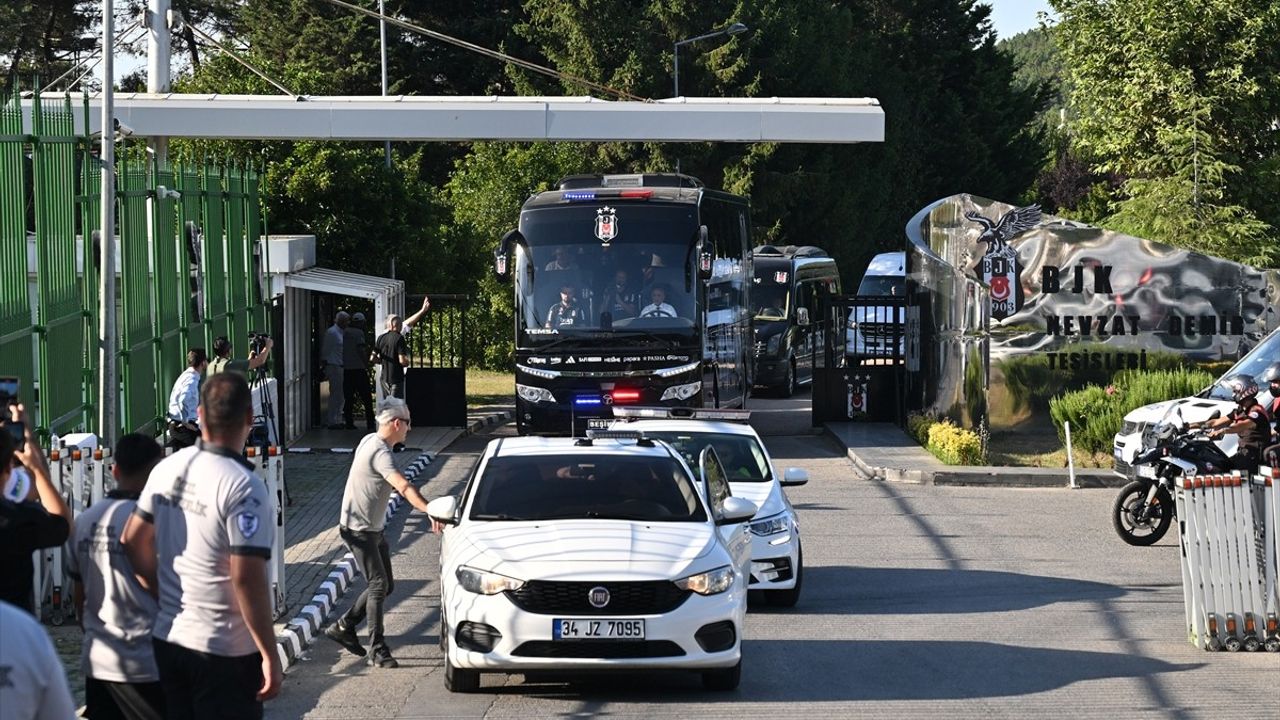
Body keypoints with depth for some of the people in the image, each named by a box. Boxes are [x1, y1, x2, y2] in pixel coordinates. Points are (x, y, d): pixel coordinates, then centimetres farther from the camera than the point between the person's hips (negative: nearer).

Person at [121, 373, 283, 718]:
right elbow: (246, 578, -23)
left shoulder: (168, 469, 2)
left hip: (168, 639, 7)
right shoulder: (244, 488, -19)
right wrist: (270, 655, -17)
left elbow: (132, 541, 11)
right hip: (226, 652, -7)